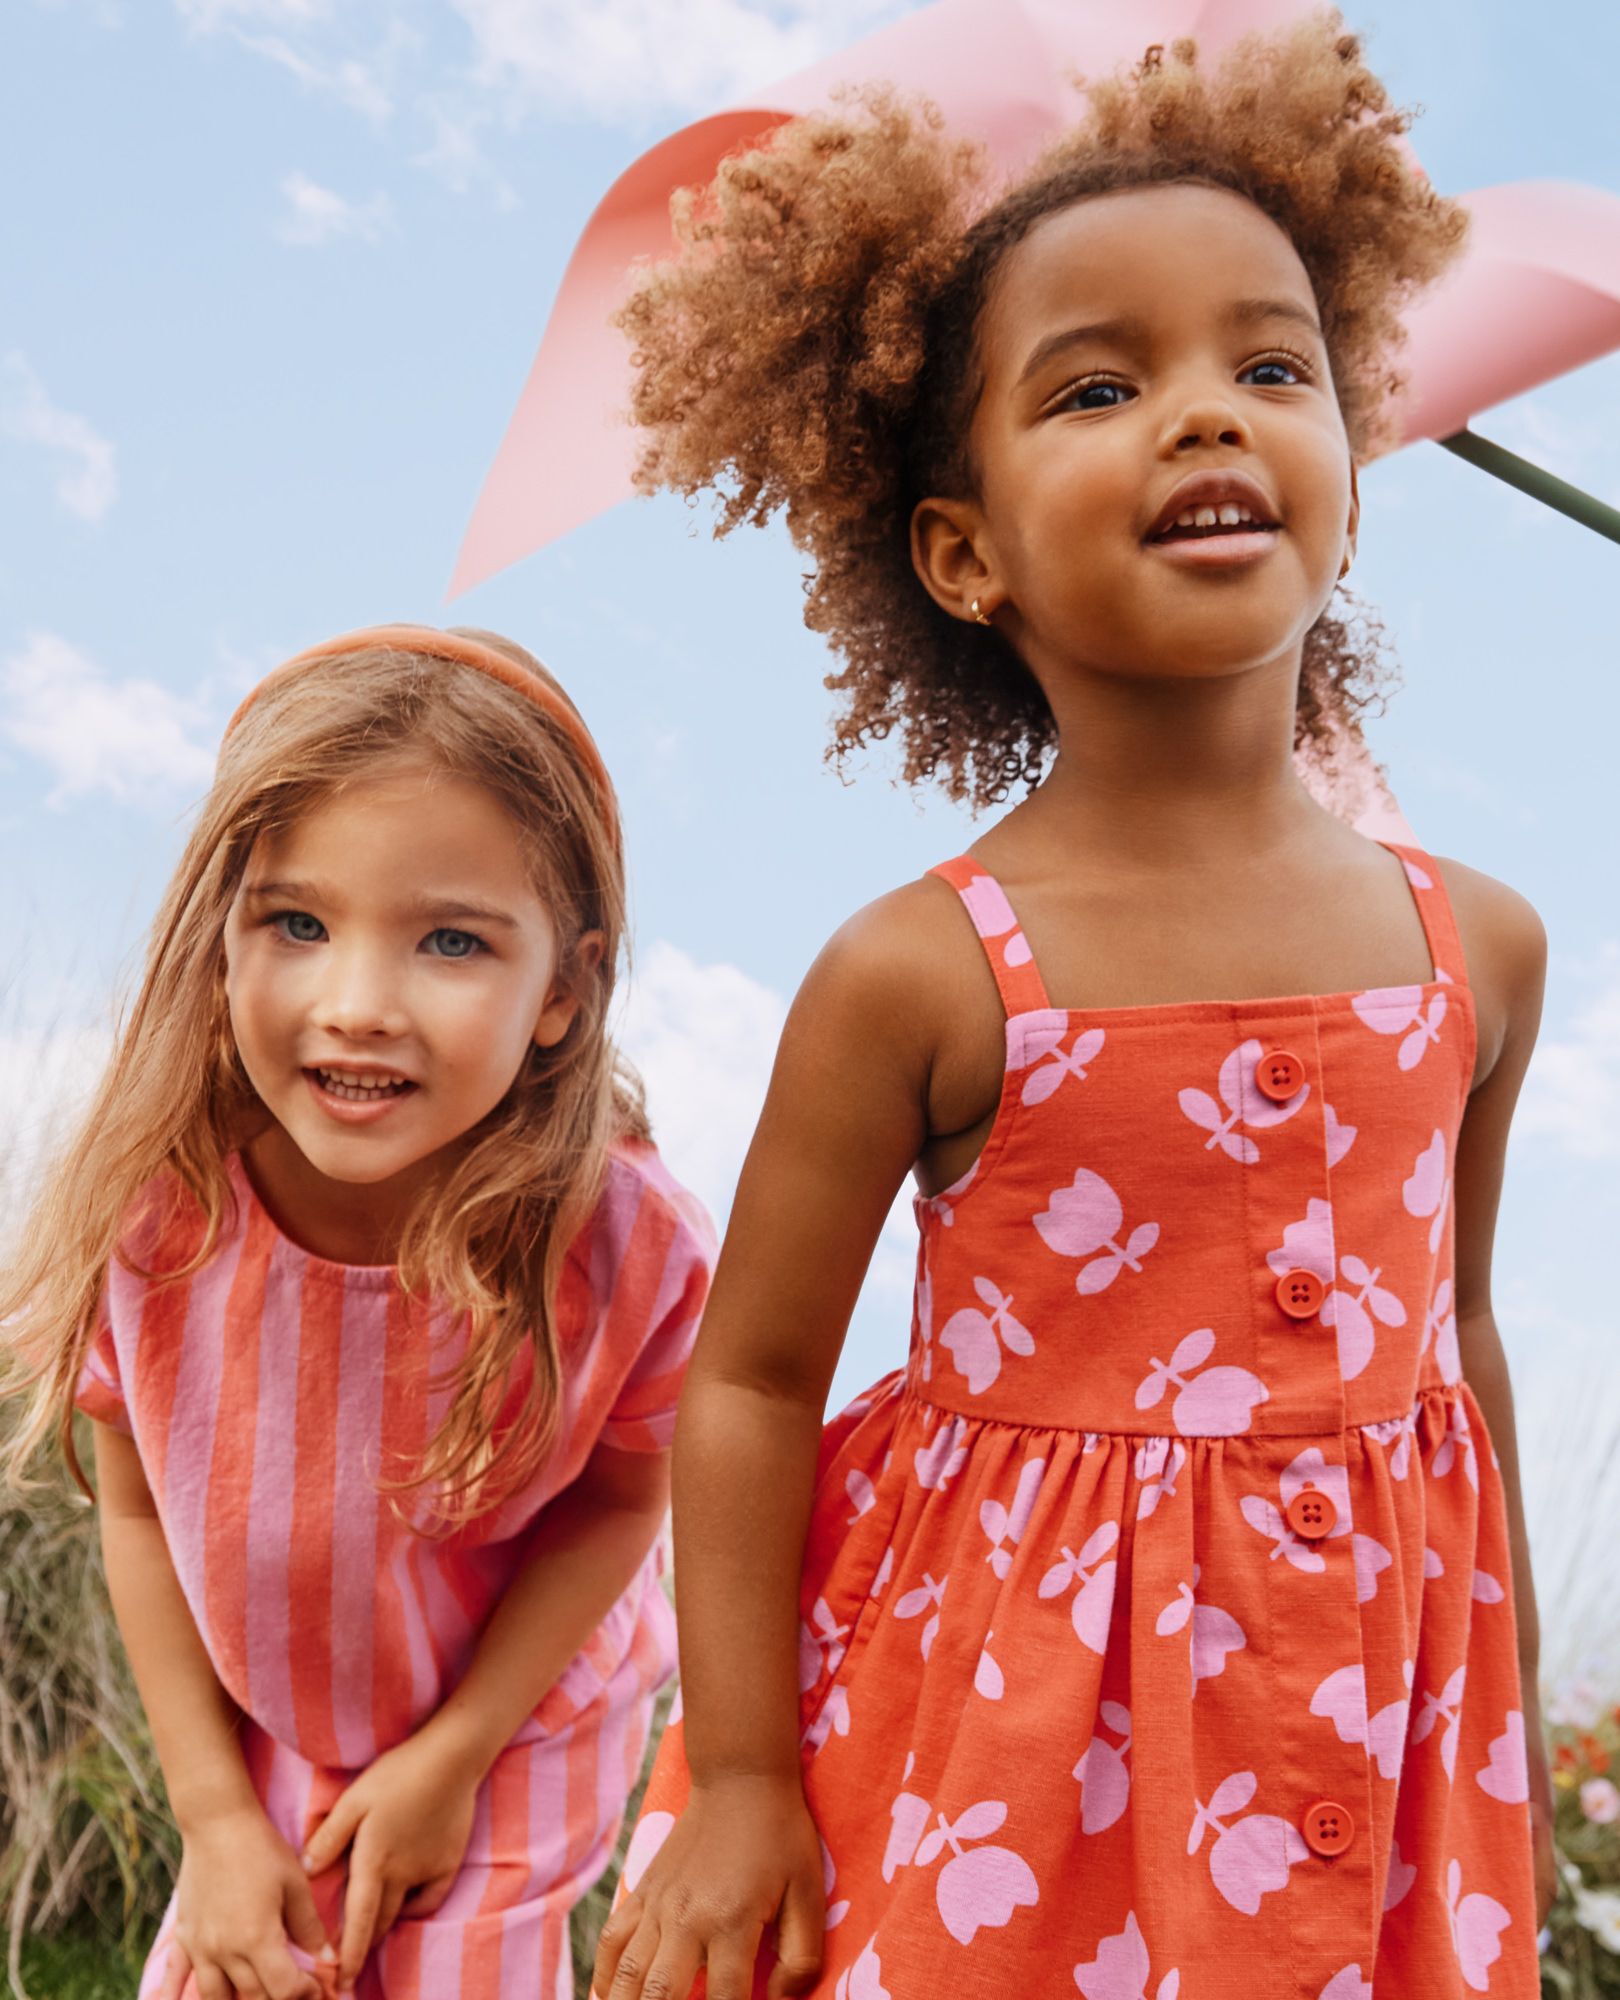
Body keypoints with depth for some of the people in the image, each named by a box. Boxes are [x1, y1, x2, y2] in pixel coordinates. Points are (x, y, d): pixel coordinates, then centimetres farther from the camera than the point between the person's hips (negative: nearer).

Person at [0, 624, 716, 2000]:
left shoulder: (631, 1247, -31)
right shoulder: (147, 1213, -27)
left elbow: (620, 1499, -13)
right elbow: (137, 1510, -12)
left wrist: (455, 1754, -14)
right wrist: (213, 1813, -9)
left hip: (520, 1728, -1)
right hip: (262, 1742, 2)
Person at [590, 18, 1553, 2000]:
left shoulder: (1474, 943, -5)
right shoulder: (919, 973, -17)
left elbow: (1451, 1334, 8)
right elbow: (751, 1382, -8)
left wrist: (1511, 1725, 16)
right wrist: (739, 1780, -7)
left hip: (1362, 1743, 4)